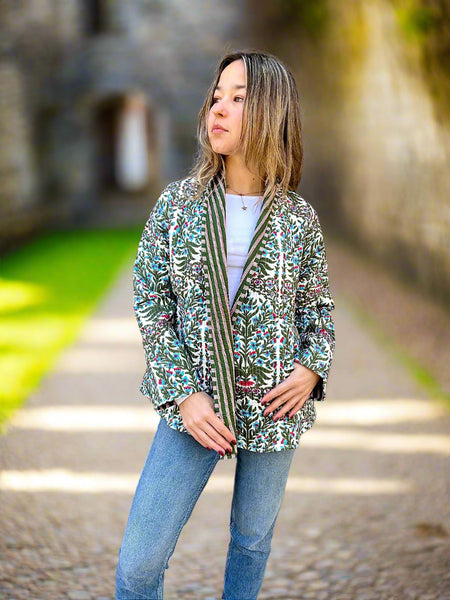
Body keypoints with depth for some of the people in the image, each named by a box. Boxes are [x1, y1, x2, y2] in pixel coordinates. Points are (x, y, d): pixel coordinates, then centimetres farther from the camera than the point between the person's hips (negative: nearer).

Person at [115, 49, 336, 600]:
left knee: (253, 539, 18)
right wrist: (183, 394, -11)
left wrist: (313, 368, -10)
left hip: (275, 406, 1)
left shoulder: (299, 218, -3)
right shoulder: (177, 204, -4)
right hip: (194, 406, 0)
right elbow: (150, 301, -2)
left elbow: (317, 307, 9)